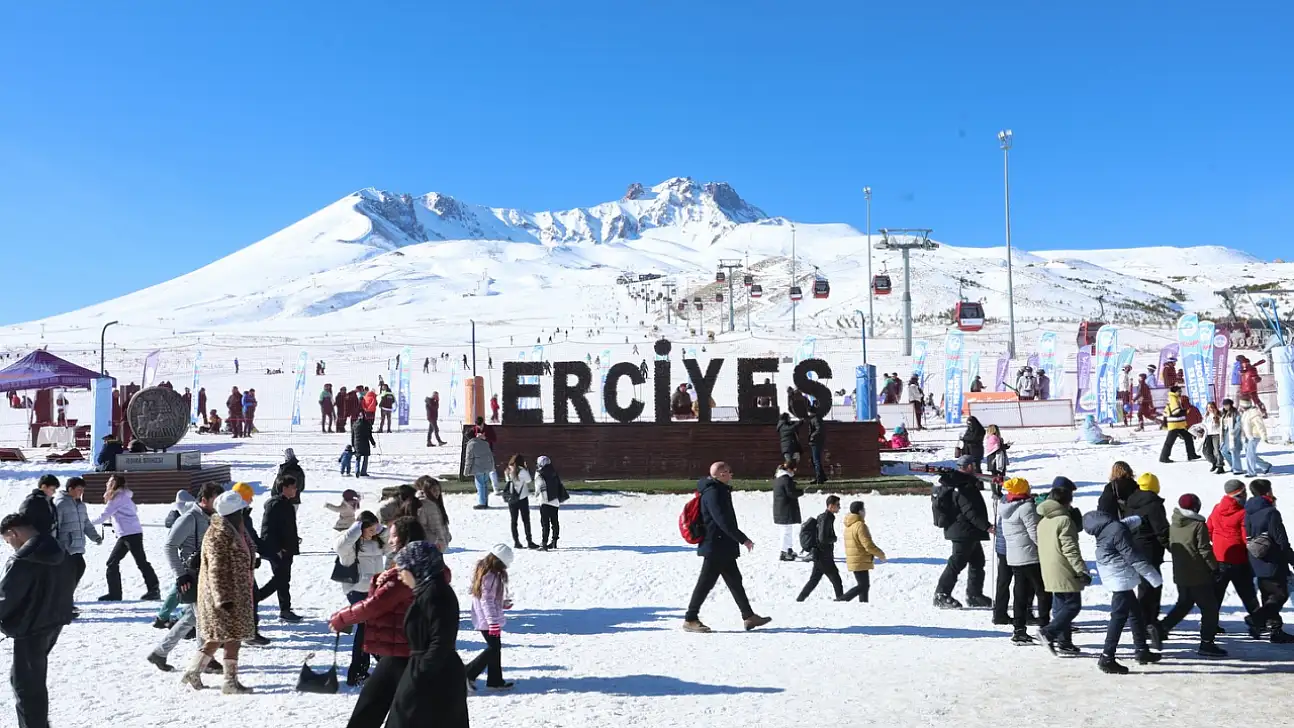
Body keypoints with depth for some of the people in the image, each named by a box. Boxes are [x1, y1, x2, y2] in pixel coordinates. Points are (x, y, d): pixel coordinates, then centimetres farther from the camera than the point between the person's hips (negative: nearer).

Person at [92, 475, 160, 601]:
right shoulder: (124, 496, 20)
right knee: (112, 562, 10)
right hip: (125, 535, 10)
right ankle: (114, 593, 13)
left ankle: (153, 591, -7)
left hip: (131, 534, -10)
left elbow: (103, 516, -7)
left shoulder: (118, 497, -9)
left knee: (141, 562, -8)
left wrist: (89, 523, 5)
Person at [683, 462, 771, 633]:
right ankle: (690, 620, 2)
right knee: (706, 582, -5)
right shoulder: (713, 492, -18)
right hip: (715, 547, -11)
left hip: (723, 548, 11)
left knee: (735, 581, 13)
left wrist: (738, 540, 23)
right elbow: (723, 520, -24)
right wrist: (743, 539, -21)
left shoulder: (720, 491, 15)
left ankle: (749, 617, 20)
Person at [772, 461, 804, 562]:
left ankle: (789, 550, 33)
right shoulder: (786, 478, -20)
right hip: (786, 509, -10)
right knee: (787, 531, -4)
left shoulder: (777, 477, 10)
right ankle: (783, 553, -3)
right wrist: (801, 492, -4)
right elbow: (791, 493, -21)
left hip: (778, 507, 10)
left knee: (787, 530, 22)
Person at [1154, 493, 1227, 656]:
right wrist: (1215, 568, -4)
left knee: (1183, 604, 21)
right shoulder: (1199, 525, -14)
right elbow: (1205, 550, -14)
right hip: (1199, 575, -7)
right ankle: (1206, 643, 6)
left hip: (1180, 575, 7)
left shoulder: (1173, 526, 5)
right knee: (1209, 607, 5)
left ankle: (1162, 626, 4)